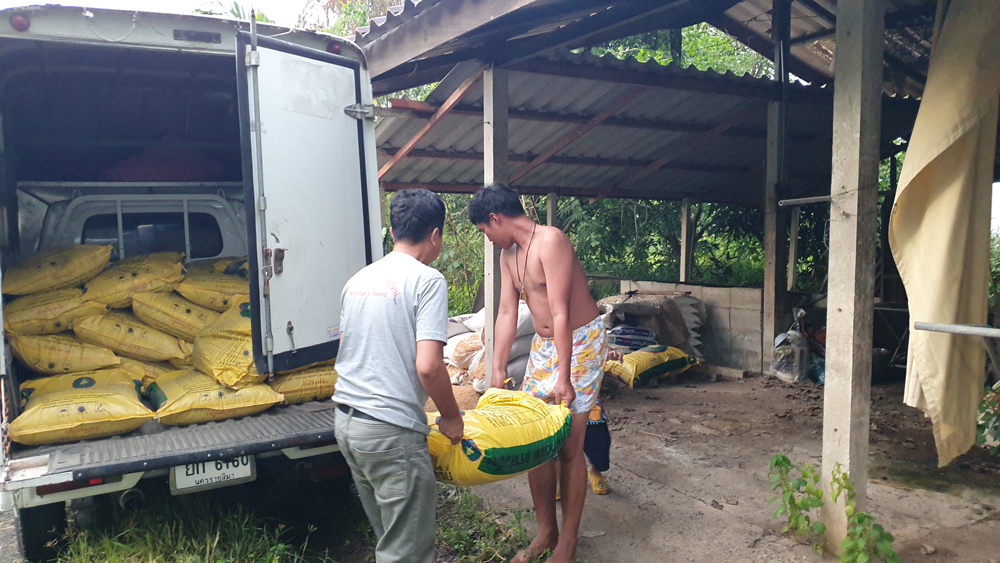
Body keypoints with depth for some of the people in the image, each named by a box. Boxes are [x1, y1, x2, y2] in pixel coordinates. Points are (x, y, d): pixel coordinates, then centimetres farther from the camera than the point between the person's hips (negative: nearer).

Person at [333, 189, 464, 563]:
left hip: (345, 421, 8)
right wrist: (451, 418, -5)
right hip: (391, 431, -8)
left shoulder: (358, 280, 12)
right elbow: (428, 366, -20)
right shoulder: (427, 280, -11)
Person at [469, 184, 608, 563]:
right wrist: (498, 371, 2)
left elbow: (560, 313, -24)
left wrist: (564, 377, -25)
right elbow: (507, 314, 6)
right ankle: (546, 531, 23)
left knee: (569, 447, -4)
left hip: (580, 343, -8)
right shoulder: (508, 255, 6)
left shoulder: (550, 240, -21)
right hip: (543, 345, 8)